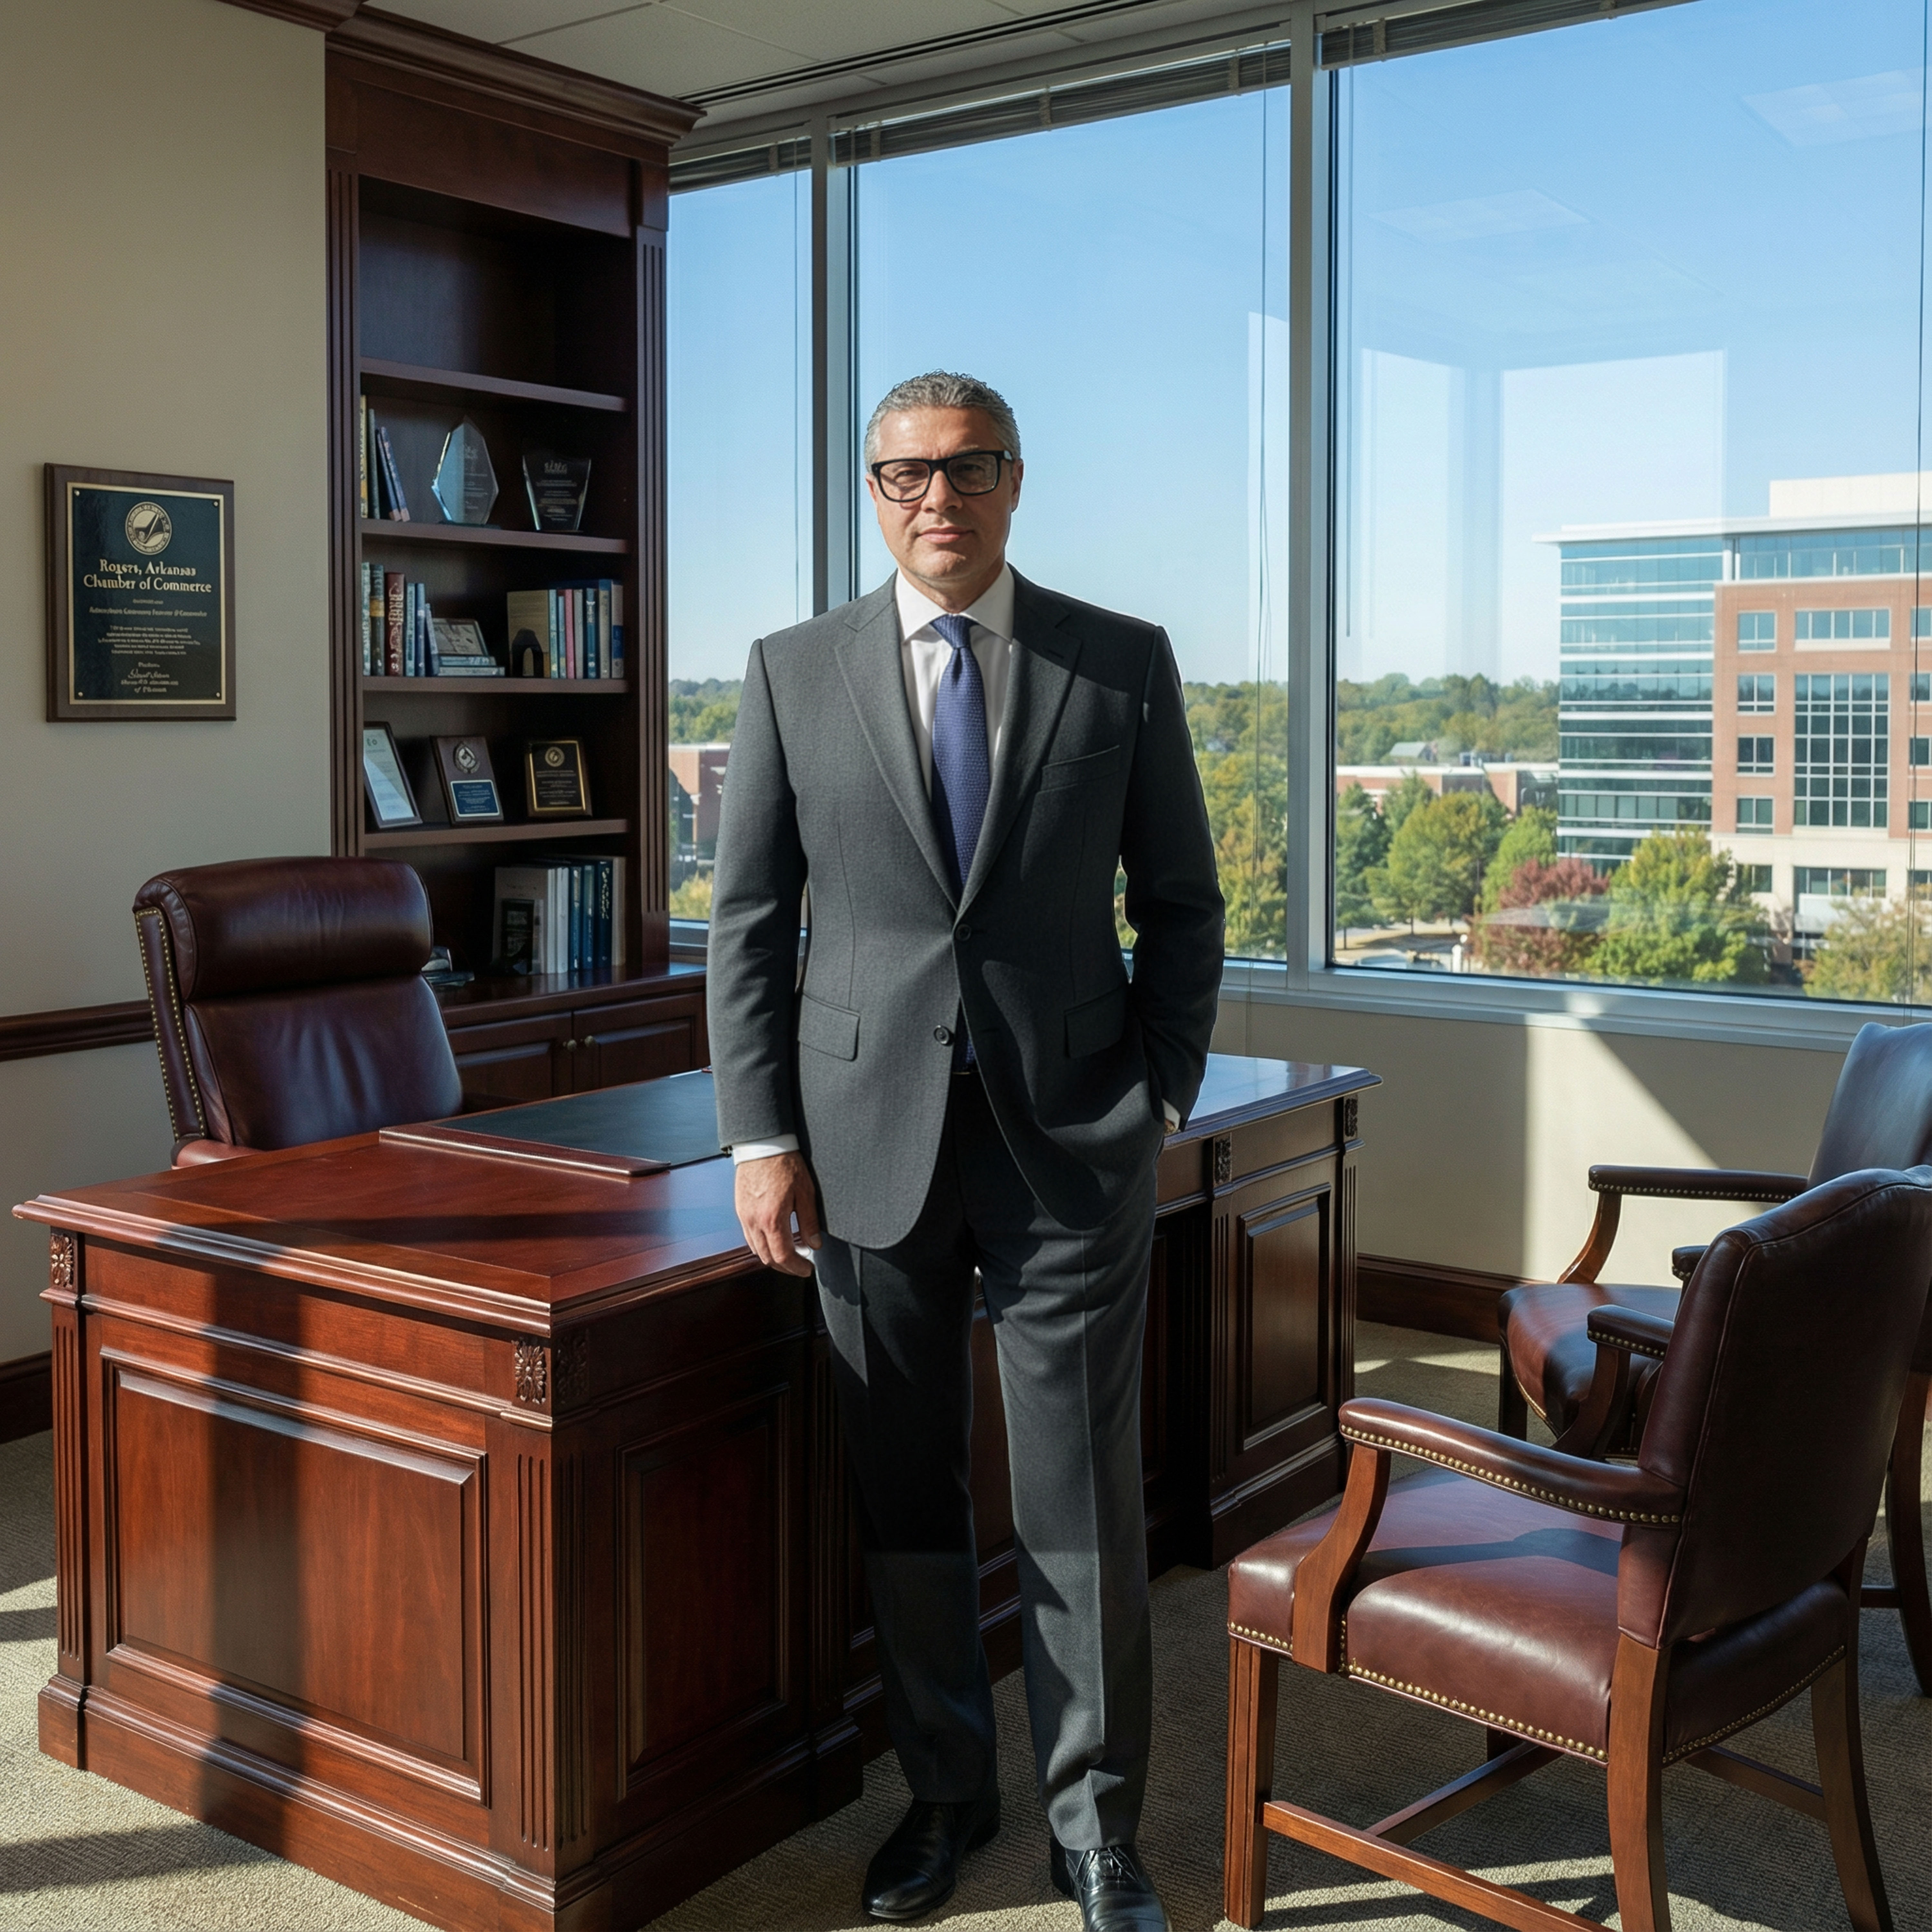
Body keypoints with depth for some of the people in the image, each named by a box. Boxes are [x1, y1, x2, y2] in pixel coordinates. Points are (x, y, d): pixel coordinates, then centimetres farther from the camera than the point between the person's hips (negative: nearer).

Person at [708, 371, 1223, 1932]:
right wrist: (761, 1139, -2)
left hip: (1071, 1142, -1)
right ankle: (946, 1789, 31)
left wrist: (1163, 1098, 0)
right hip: (870, 1138, 1)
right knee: (905, 1491, 12)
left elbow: (1181, 902, 7)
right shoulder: (795, 674, 4)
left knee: (1084, 1495, 3)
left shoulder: (1125, 665, 2)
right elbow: (749, 923, 4)